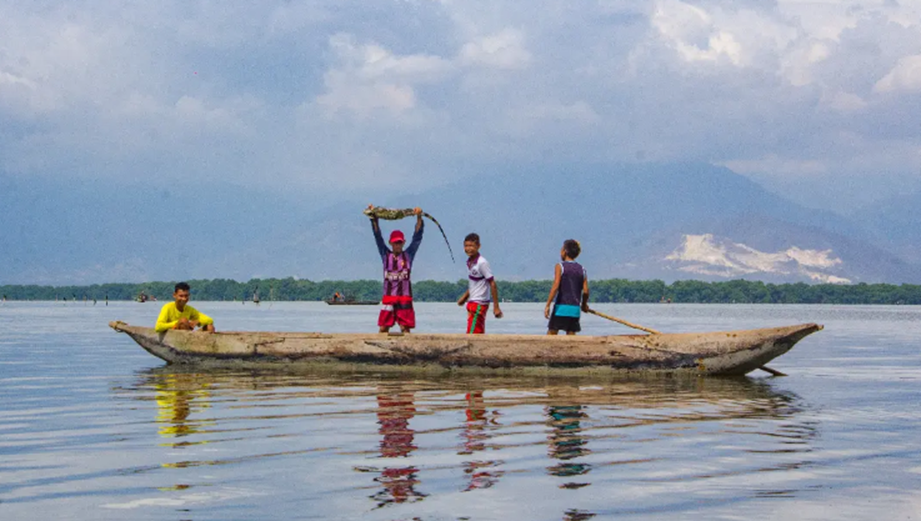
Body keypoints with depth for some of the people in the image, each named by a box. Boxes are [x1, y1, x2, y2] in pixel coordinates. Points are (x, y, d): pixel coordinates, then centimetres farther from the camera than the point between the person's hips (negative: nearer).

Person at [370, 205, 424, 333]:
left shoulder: (408, 255, 6)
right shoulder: (386, 255, 10)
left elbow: (417, 237, 1)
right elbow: (378, 237, 5)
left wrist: (419, 218, -9)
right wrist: (374, 219, -3)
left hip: (404, 298, -1)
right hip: (388, 297, 1)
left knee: (405, 328, -3)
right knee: (383, 328, 0)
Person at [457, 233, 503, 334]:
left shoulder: (482, 263, -17)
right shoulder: (470, 262, 9)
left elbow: (492, 284, -17)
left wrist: (496, 307, -17)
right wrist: (464, 297, 16)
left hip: (479, 304, -9)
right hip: (472, 303, 9)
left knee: (472, 334, -11)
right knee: (479, 334, 11)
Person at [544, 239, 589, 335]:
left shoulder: (560, 267, -4)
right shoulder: (581, 269, 8)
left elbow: (555, 287, -14)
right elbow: (585, 291, 4)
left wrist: (547, 305, -13)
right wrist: (584, 305, 22)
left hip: (561, 307, -4)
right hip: (575, 308, 4)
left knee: (551, 334, 1)